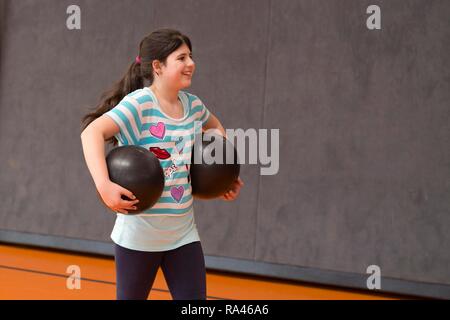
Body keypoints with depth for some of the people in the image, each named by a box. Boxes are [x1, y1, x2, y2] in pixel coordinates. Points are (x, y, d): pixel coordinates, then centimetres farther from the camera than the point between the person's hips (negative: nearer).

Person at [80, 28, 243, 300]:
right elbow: (92, 132, -29)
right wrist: (104, 185, -41)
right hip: (140, 234, -6)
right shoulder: (139, 103, -16)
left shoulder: (192, 105, 4)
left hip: (183, 232, 6)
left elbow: (214, 126, 28)